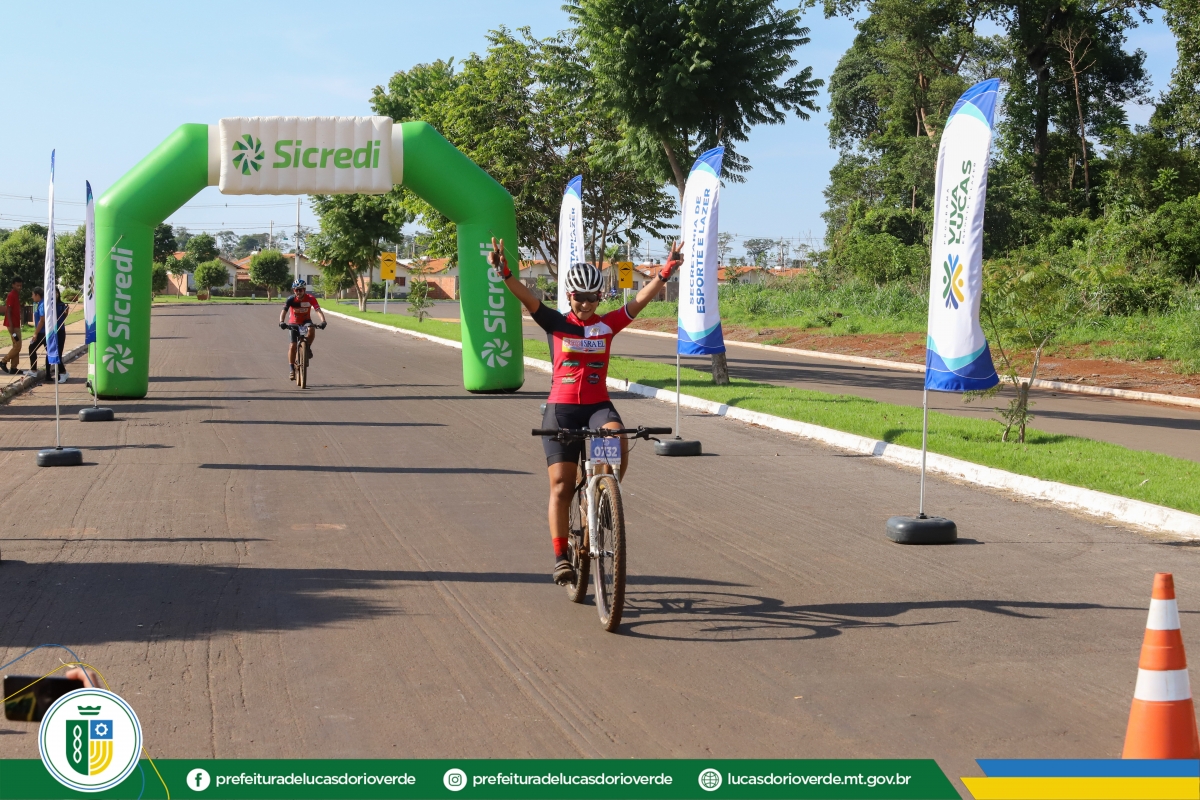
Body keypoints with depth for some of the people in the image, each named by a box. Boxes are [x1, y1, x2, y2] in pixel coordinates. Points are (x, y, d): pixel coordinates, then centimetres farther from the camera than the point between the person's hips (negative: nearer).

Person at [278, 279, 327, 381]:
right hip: (294, 323, 0)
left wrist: (323, 321, -46)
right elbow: (284, 311, -29)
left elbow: (318, 310, -28)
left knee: (311, 329, -34)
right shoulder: (291, 299, -20)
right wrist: (281, 322, -47)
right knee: (293, 345, -10)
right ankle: (291, 368, 1)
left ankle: (308, 348, -8)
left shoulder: (310, 299, -20)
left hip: (306, 321, 0)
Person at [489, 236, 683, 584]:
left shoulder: (608, 324, 3)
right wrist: (504, 272, -31)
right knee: (561, 487, -1)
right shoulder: (556, 323, 0)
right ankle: (561, 558, 8)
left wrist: (665, 272, -21)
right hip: (561, 409, -1)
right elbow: (526, 297, -14)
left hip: (598, 406, 1)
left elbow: (641, 299, -7)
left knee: (618, 448, -30)